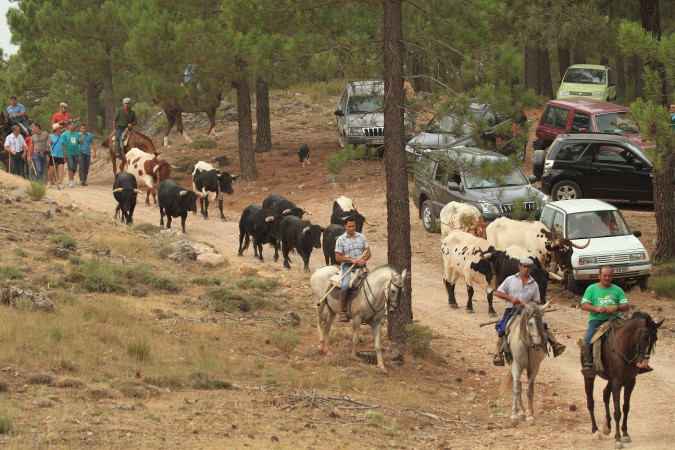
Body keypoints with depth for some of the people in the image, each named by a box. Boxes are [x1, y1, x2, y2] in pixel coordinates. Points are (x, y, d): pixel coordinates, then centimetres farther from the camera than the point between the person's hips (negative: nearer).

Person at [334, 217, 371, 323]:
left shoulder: (361, 237, 13)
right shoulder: (341, 239, 2)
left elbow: (368, 252, 13)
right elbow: (338, 258, -2)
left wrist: (363, 259, -10)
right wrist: (351, 260, -14)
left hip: (361, 265, 4)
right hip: (347, 265, -4)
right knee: (345, 285, -29)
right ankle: (342, 312, -24)